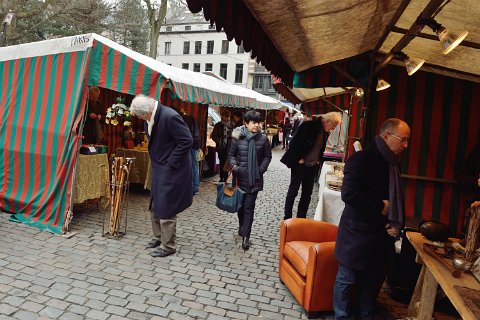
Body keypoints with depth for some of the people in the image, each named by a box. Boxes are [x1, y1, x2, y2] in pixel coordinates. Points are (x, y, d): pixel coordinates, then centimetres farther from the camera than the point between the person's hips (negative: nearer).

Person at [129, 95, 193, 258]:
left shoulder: (169, 116, -24)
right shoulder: (150, 118, 3)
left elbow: (187, 141, -22)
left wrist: (169, 163, -18)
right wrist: (156, 161, 9)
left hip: (172, 170, -9)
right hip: (159, 169, 9)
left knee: (165, 209, -1)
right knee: (155, 206, 17)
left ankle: (168, 246, 15)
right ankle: (159, 237, 36)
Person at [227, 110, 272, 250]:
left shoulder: (263, 138, -4)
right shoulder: (238, 137, -4)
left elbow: (267, 156, 5)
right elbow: (231, 154, 4)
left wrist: (261, 169, -6)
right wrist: (235, 167, -11)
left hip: (255, 178, -1)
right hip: (240, 177, 2)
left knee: (249, 206, -4)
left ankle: (245, 235, 0)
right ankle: (242, 227, 37)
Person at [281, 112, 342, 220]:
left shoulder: (325, 132, 4)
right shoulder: (309, 126, -17)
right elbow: (294, 143, -18)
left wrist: (318, 160, 9)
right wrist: (299, 159, -15)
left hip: (312, 166, 7)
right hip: (299, 164, -7)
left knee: (307, 194, 11)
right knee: (293, 192, 4)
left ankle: (301, 218, 23)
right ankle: (287, 218, 15)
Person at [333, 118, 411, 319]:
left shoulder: (393, 163, 8)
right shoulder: (362, 159, -17)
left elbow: (396, 198, 17)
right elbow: (348, 194, -26)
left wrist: (398, 223, 2)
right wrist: (380, 206, -18)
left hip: (382, 235, 8)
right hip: (358, 233, -8)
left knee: (373, 280, 18)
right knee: (347, 279, 6)